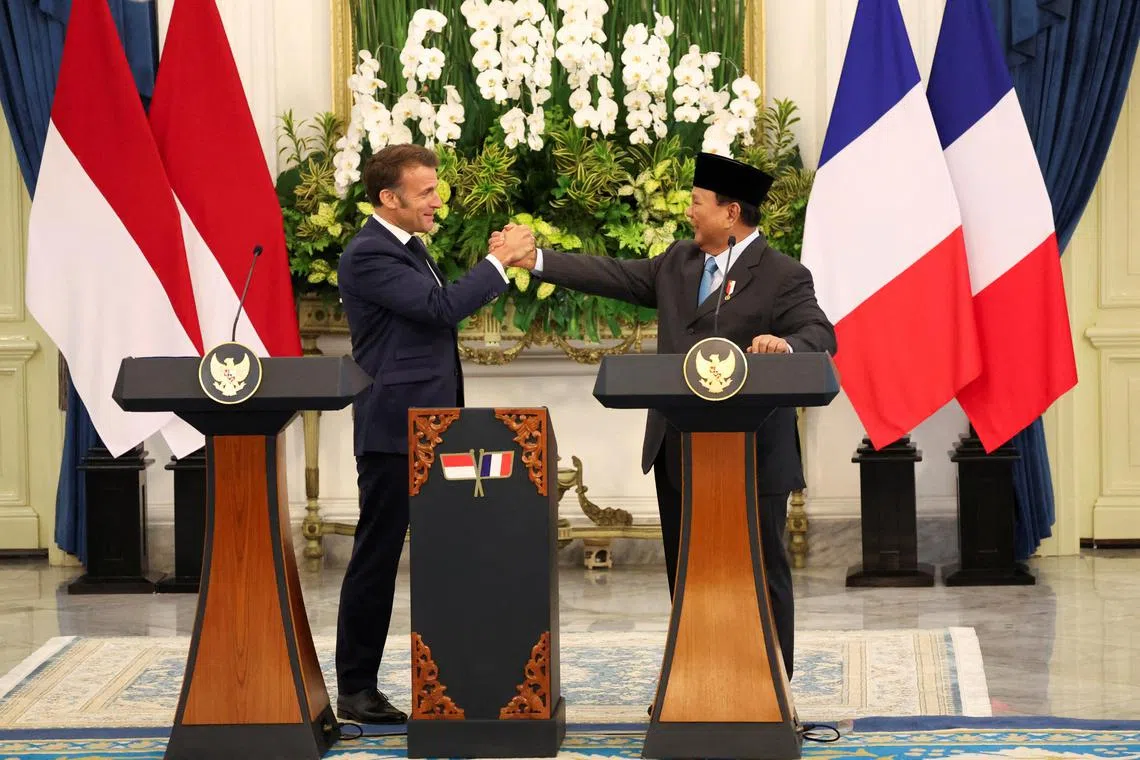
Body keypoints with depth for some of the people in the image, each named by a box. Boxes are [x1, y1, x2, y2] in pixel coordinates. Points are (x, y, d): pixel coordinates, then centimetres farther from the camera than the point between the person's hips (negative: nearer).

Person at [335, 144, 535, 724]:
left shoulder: (411, 248, 15)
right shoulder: (368, 256, -16)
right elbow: (441, 308, -23)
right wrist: (498, 261, -15)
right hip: (394, 432, -9)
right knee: (377, 557, -2)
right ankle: (355, 691, 4)